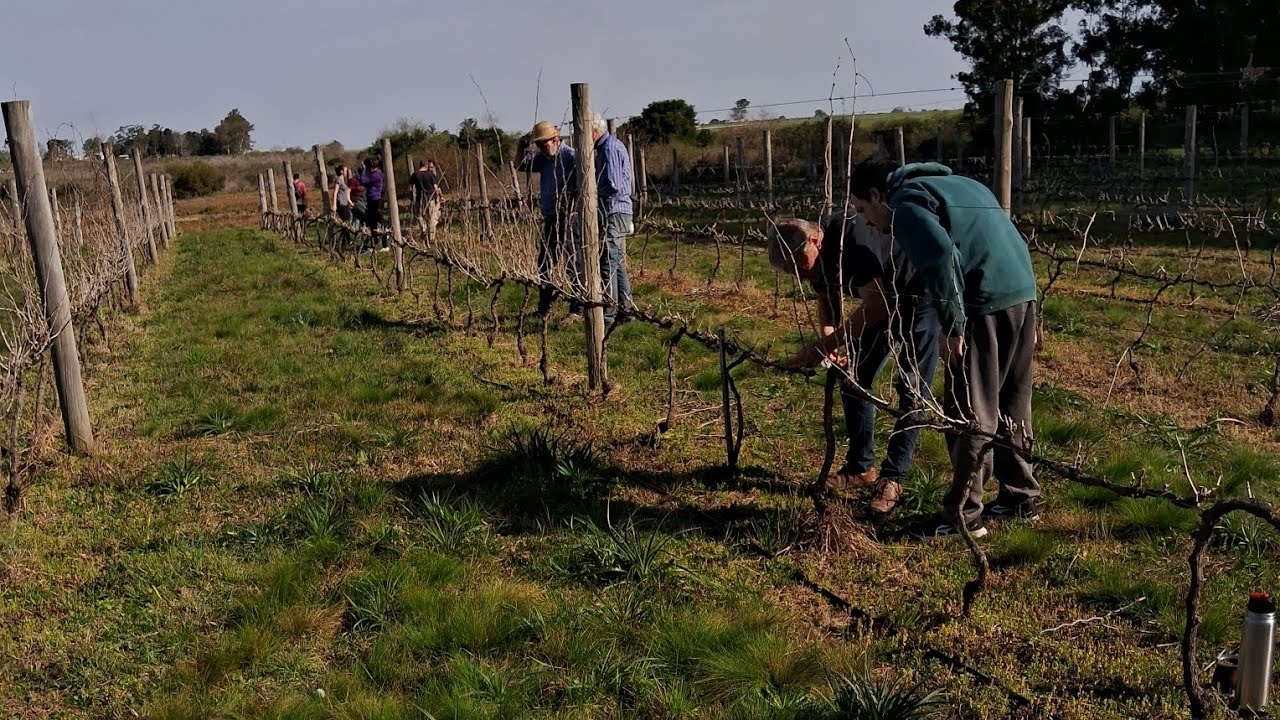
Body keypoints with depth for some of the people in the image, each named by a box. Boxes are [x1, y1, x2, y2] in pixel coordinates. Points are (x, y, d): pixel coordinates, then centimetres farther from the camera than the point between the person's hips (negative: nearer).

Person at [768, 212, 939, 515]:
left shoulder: (853, 238, -35)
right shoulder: (818, 254, -9)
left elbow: (875, 307, -39)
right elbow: (828, 303, 6)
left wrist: (825, 346, -37)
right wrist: (828, 344, -14)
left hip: (920, 300, -8)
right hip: (882, 302, 8)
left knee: (912, 390, -9)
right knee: (854, 380, 5)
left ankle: (892, 478, -4)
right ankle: (861, 467, 15)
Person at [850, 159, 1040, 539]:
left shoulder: (905, 202, -3)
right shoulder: (957, 183, 26)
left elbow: (940, 257, -21)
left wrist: (951, 327, -18)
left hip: (983, 304, -9)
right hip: (1023, 293, 9)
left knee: (970, 412, -2)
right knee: (1010, 406, 19)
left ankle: (962, 516, 4)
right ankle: (1021, 497, 29)